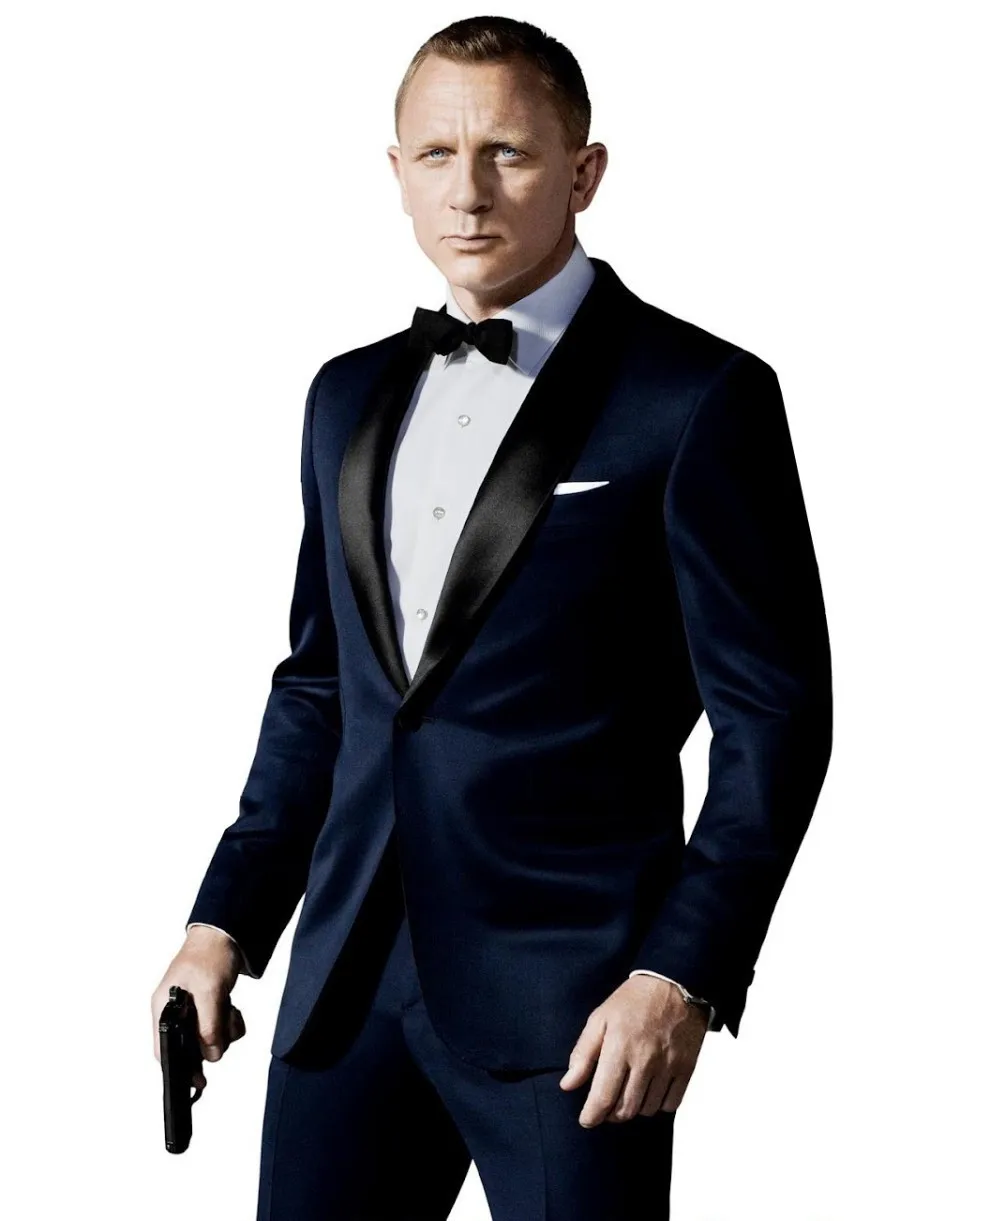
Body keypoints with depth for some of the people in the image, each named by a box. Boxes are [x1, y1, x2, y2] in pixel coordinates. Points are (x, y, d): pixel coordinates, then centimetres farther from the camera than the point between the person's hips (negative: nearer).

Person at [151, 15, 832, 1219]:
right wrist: (227, 920, 12)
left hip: (568, 990, -5)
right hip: (349, 979, 5)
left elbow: (773, 717, -7)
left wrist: (683, 976, -15)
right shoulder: (350, 396, 14)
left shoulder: (700, 399, -5)